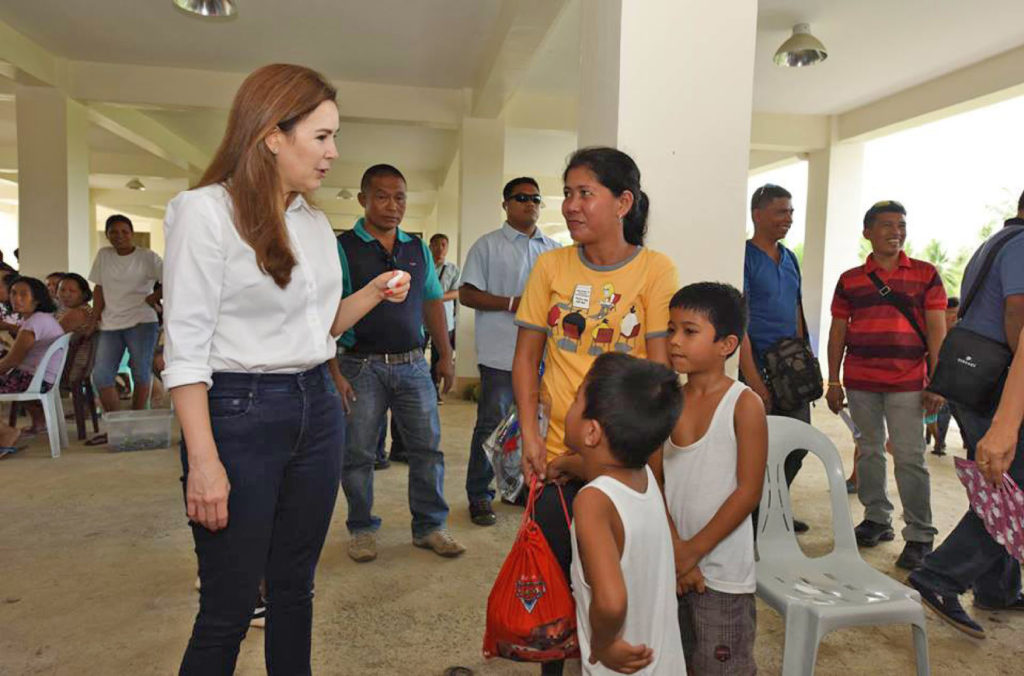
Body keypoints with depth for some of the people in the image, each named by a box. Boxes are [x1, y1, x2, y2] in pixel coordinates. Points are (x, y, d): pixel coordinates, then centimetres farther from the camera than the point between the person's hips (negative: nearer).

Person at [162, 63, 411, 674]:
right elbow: (186, 347, -13)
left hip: (317, 407, 7)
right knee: (227, 611, 3)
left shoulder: (316, 222, 11)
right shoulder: (206, 211, -9)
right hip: (239, 414, -6)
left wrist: (374, 294, 2)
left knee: (295, 588, 16)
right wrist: (204, 461, -18)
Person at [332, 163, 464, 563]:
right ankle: (362, 529, 24)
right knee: (358, 453, 6)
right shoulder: (342, 248, -4)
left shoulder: (418, 249, 11)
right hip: (361, 366, -4)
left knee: (427, 448, 7)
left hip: (413, 364, 4)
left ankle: (429, 526, 22)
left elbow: (432, 303, 17)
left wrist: (445, 356, 11)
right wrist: (334, 372, -16)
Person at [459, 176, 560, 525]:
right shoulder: (488, 245, 1)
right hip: (501, 354, -5)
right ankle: (479, 496, 14)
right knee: (491, 425, 1)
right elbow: (467, 294, -5)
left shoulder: (554, 249, 14)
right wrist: (512, 304, -14)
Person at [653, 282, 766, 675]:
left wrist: (694, 550, -14)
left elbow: (748, 492, -14)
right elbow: (653, 482, 0)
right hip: (671, 564, 5)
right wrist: (674, 547, -11)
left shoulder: (744, 405, -13)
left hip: (722, 571, -4)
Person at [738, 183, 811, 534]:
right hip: (759, 368, -8)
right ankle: (753, 517, 16)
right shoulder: (745, 257, -10)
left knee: (798, 443, 14)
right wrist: (753, 379, -19)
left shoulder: (790, 259, 14)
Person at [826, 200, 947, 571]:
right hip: (860, 383, 2)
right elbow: (837, 332, 9)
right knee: (870, 452, 11)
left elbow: (937, 329, 1)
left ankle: (919, 536, 7)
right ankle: (877, 519, 24)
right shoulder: (849, 280, 8)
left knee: (909, 457, -3)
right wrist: (833, 381, 5)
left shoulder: (926, 274, 4)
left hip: (907, 383, -2)